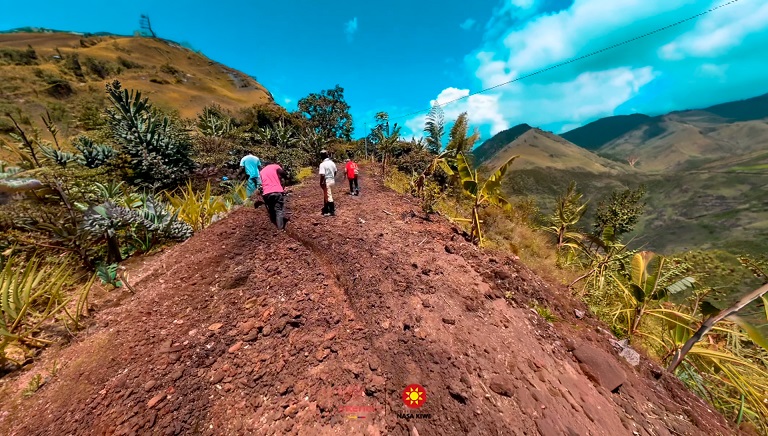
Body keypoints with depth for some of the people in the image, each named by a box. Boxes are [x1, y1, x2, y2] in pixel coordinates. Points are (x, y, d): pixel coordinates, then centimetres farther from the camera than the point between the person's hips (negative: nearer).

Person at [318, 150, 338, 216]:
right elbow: (335, 172, 13)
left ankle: (332, 211, 7)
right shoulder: (332, 163, 4)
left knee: (328, 196, 1)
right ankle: (326, 209, 35)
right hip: (332, 181, 8)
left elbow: (322, 175, -23)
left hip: (326, 182, -8)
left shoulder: (322, 164, -17)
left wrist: (321, 183, -12)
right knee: (326, 196, 22)